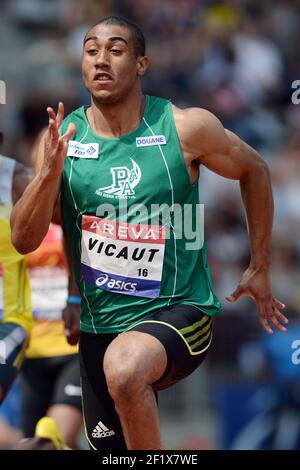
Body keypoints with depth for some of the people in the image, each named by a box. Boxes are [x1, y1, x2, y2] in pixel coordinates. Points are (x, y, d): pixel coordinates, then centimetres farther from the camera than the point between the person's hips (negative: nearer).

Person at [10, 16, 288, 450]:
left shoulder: (186, 129, -10)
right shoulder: (61, 138, -4)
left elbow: (253, 170, 8)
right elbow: (23, 240, -9)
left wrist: (260, 269, 11)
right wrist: (51, 171, -25)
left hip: (179, 312, -4)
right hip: (99, 323, 4)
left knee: (124, 368, -37)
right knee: (111, 446, 16)